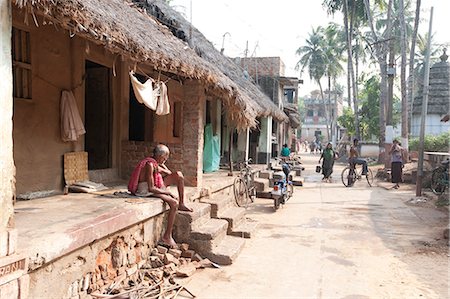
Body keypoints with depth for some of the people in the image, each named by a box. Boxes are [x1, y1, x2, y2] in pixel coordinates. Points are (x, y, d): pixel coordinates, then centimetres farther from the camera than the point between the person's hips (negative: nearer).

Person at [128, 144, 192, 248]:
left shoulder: (158, 163, 3)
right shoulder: (150, 165, -25)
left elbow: (170, 173, 11)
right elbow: (151, 188, -28)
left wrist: (161, 169, -7)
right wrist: (169, 192, -21)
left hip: (157, 186, 9)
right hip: (146, 191, -9)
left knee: (179, 175, -1)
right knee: (174, 203, -26)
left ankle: (182, 204, 8)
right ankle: (167, 237, -21)